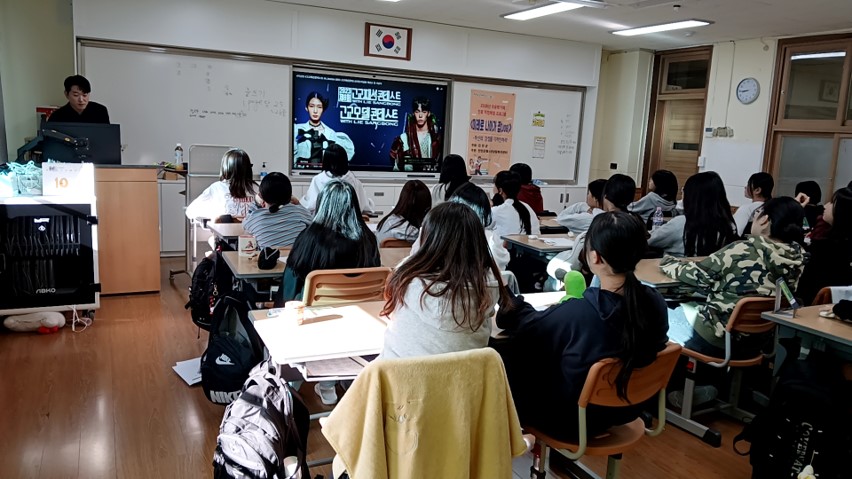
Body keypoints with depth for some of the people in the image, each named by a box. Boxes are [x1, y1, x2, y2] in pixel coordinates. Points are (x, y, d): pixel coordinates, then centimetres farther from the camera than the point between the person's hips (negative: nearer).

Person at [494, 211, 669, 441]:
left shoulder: (575, 313, -34)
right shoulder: (656, 302, -17)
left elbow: (527, 328, -12)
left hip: (574, 419, -6)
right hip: (625, 410, 6)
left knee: (499, 356, 10)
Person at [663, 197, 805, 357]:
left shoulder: (745, 250, -23)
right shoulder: (797, 256, -4)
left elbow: (698, 274, -11)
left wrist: (669, 263, 5)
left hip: (719, 340, -7)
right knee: (685, 306, 25)